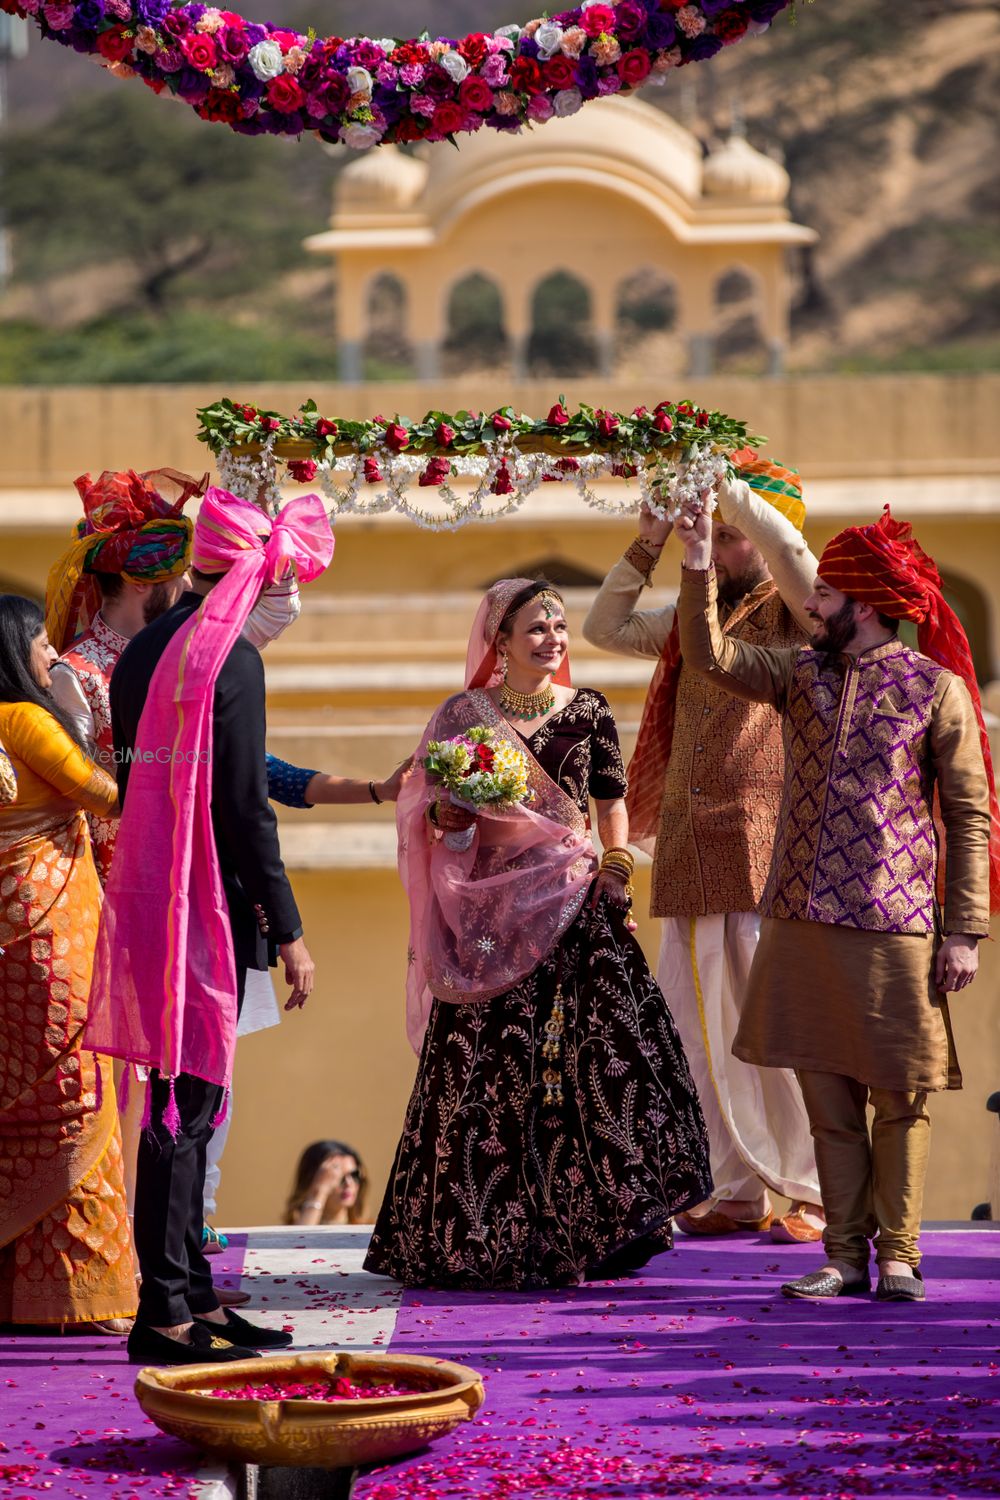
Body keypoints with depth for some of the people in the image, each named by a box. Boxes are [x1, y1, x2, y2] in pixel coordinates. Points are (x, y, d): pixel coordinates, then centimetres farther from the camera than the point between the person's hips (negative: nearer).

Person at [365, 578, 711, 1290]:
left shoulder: (588, 711, 10)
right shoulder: (462, 714, 5)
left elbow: (613, 802, 14)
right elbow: (429, 805, 8)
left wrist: (615, 869, 1)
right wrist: (443, 816, -14)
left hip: (575, 897, 1)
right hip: (493, 900, -1)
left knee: (596, 1047, -9)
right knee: (491, 1063, -4)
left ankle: (595, 1224, -4)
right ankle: (491, 1232, 3)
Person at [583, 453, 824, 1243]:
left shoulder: (797, 617, 0)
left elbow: (792, 552, -19)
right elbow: (606, 625, 23)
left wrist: (720, 480, -13)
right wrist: (650, 544, 13)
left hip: (766, 849, -7)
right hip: (691, 853, 7)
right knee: (699, 1026, 6)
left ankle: (816, 1196, -2)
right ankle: (740, 1191, 13)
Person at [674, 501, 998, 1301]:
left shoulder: (936, 687, -2)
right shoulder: (802, 673, 12)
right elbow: (711, 656, 2)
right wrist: (699, 568, -10)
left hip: (894, 923, -4)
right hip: (803, 919, 5)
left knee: (900, 1095, 1)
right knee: (828, 1093, 6)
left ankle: (898, 1256, 8)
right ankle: (846, 1255, 12)